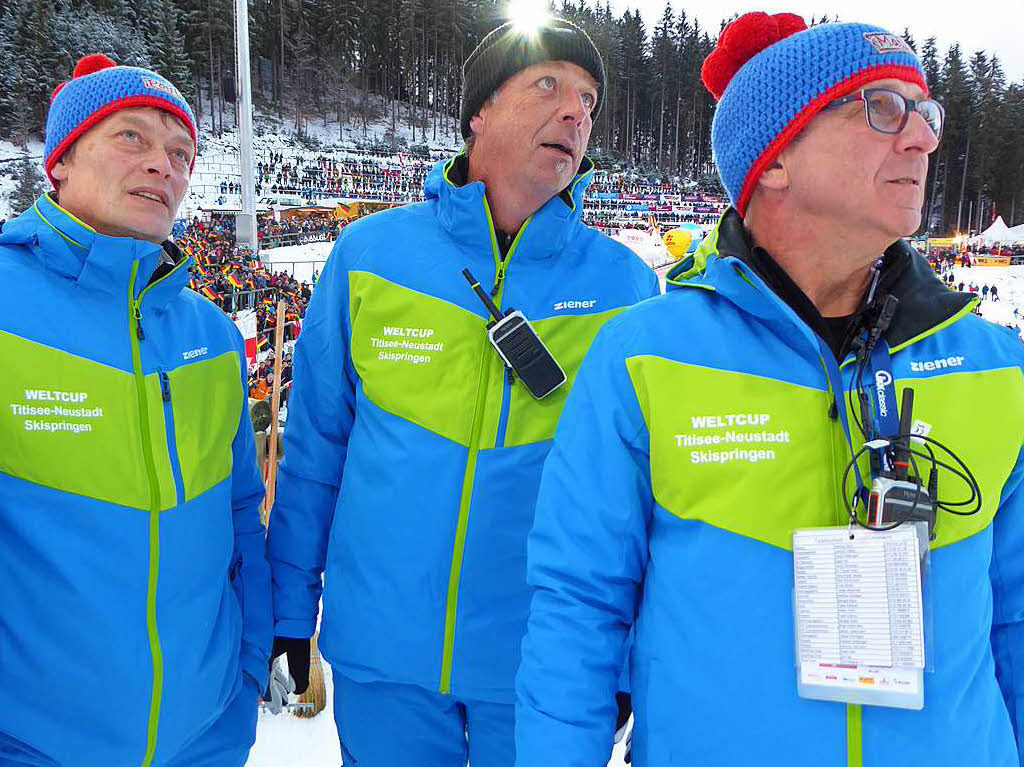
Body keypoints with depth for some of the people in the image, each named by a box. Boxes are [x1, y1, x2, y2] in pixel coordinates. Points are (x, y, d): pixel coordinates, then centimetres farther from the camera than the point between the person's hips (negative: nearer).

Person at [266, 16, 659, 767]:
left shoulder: (626, 284, -5)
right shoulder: (371, 251, -5)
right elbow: (314, 446, 1)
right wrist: (290, 605, 3)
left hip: (546, 665, 0)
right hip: (382, 649, 1)